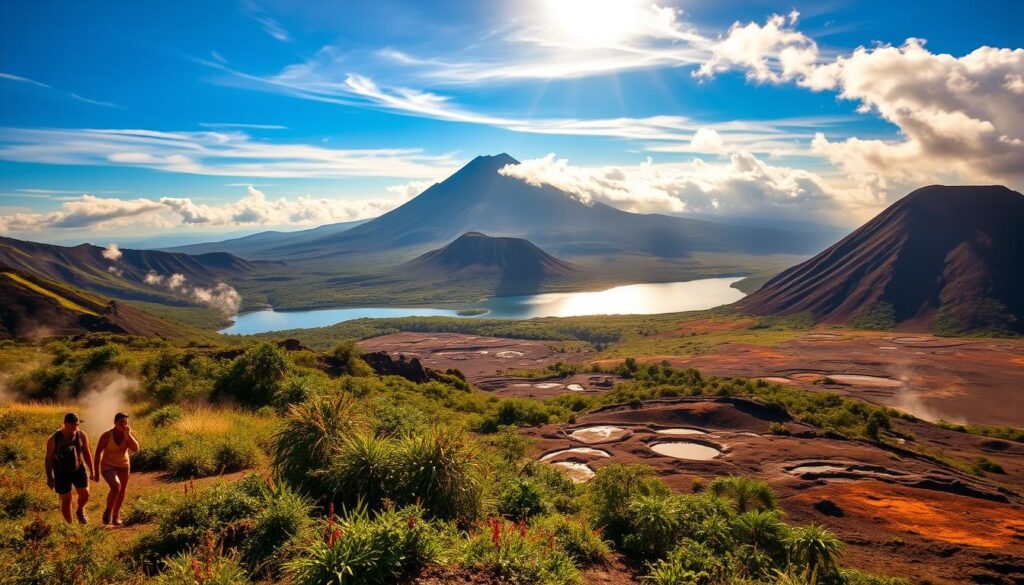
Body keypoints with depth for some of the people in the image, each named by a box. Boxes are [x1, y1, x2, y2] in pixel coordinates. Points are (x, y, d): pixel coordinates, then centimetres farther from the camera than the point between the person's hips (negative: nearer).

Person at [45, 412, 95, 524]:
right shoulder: (54, 439, -17)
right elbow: (49, 458, -7)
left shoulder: (81, 435, -9)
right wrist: (49, 477, -5)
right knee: (66, 500, 4)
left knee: (85, 494, -8)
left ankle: (80, 511, 25)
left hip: (78, 469, 2)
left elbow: (87, 453, 2)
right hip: (62, 473, -2)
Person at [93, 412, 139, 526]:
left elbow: (136, 449, -26)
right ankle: (108, 512, -4)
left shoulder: (128, 435, -13)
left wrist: (128, 434, -31)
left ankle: (116, 515, 35)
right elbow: (98, 453, -12)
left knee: (122, 491, 13)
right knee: (116, 487, -26)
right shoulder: (106, 435, -21)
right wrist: (97, 472, -10)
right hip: (108, 466, -4)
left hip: (123, 466, 4)